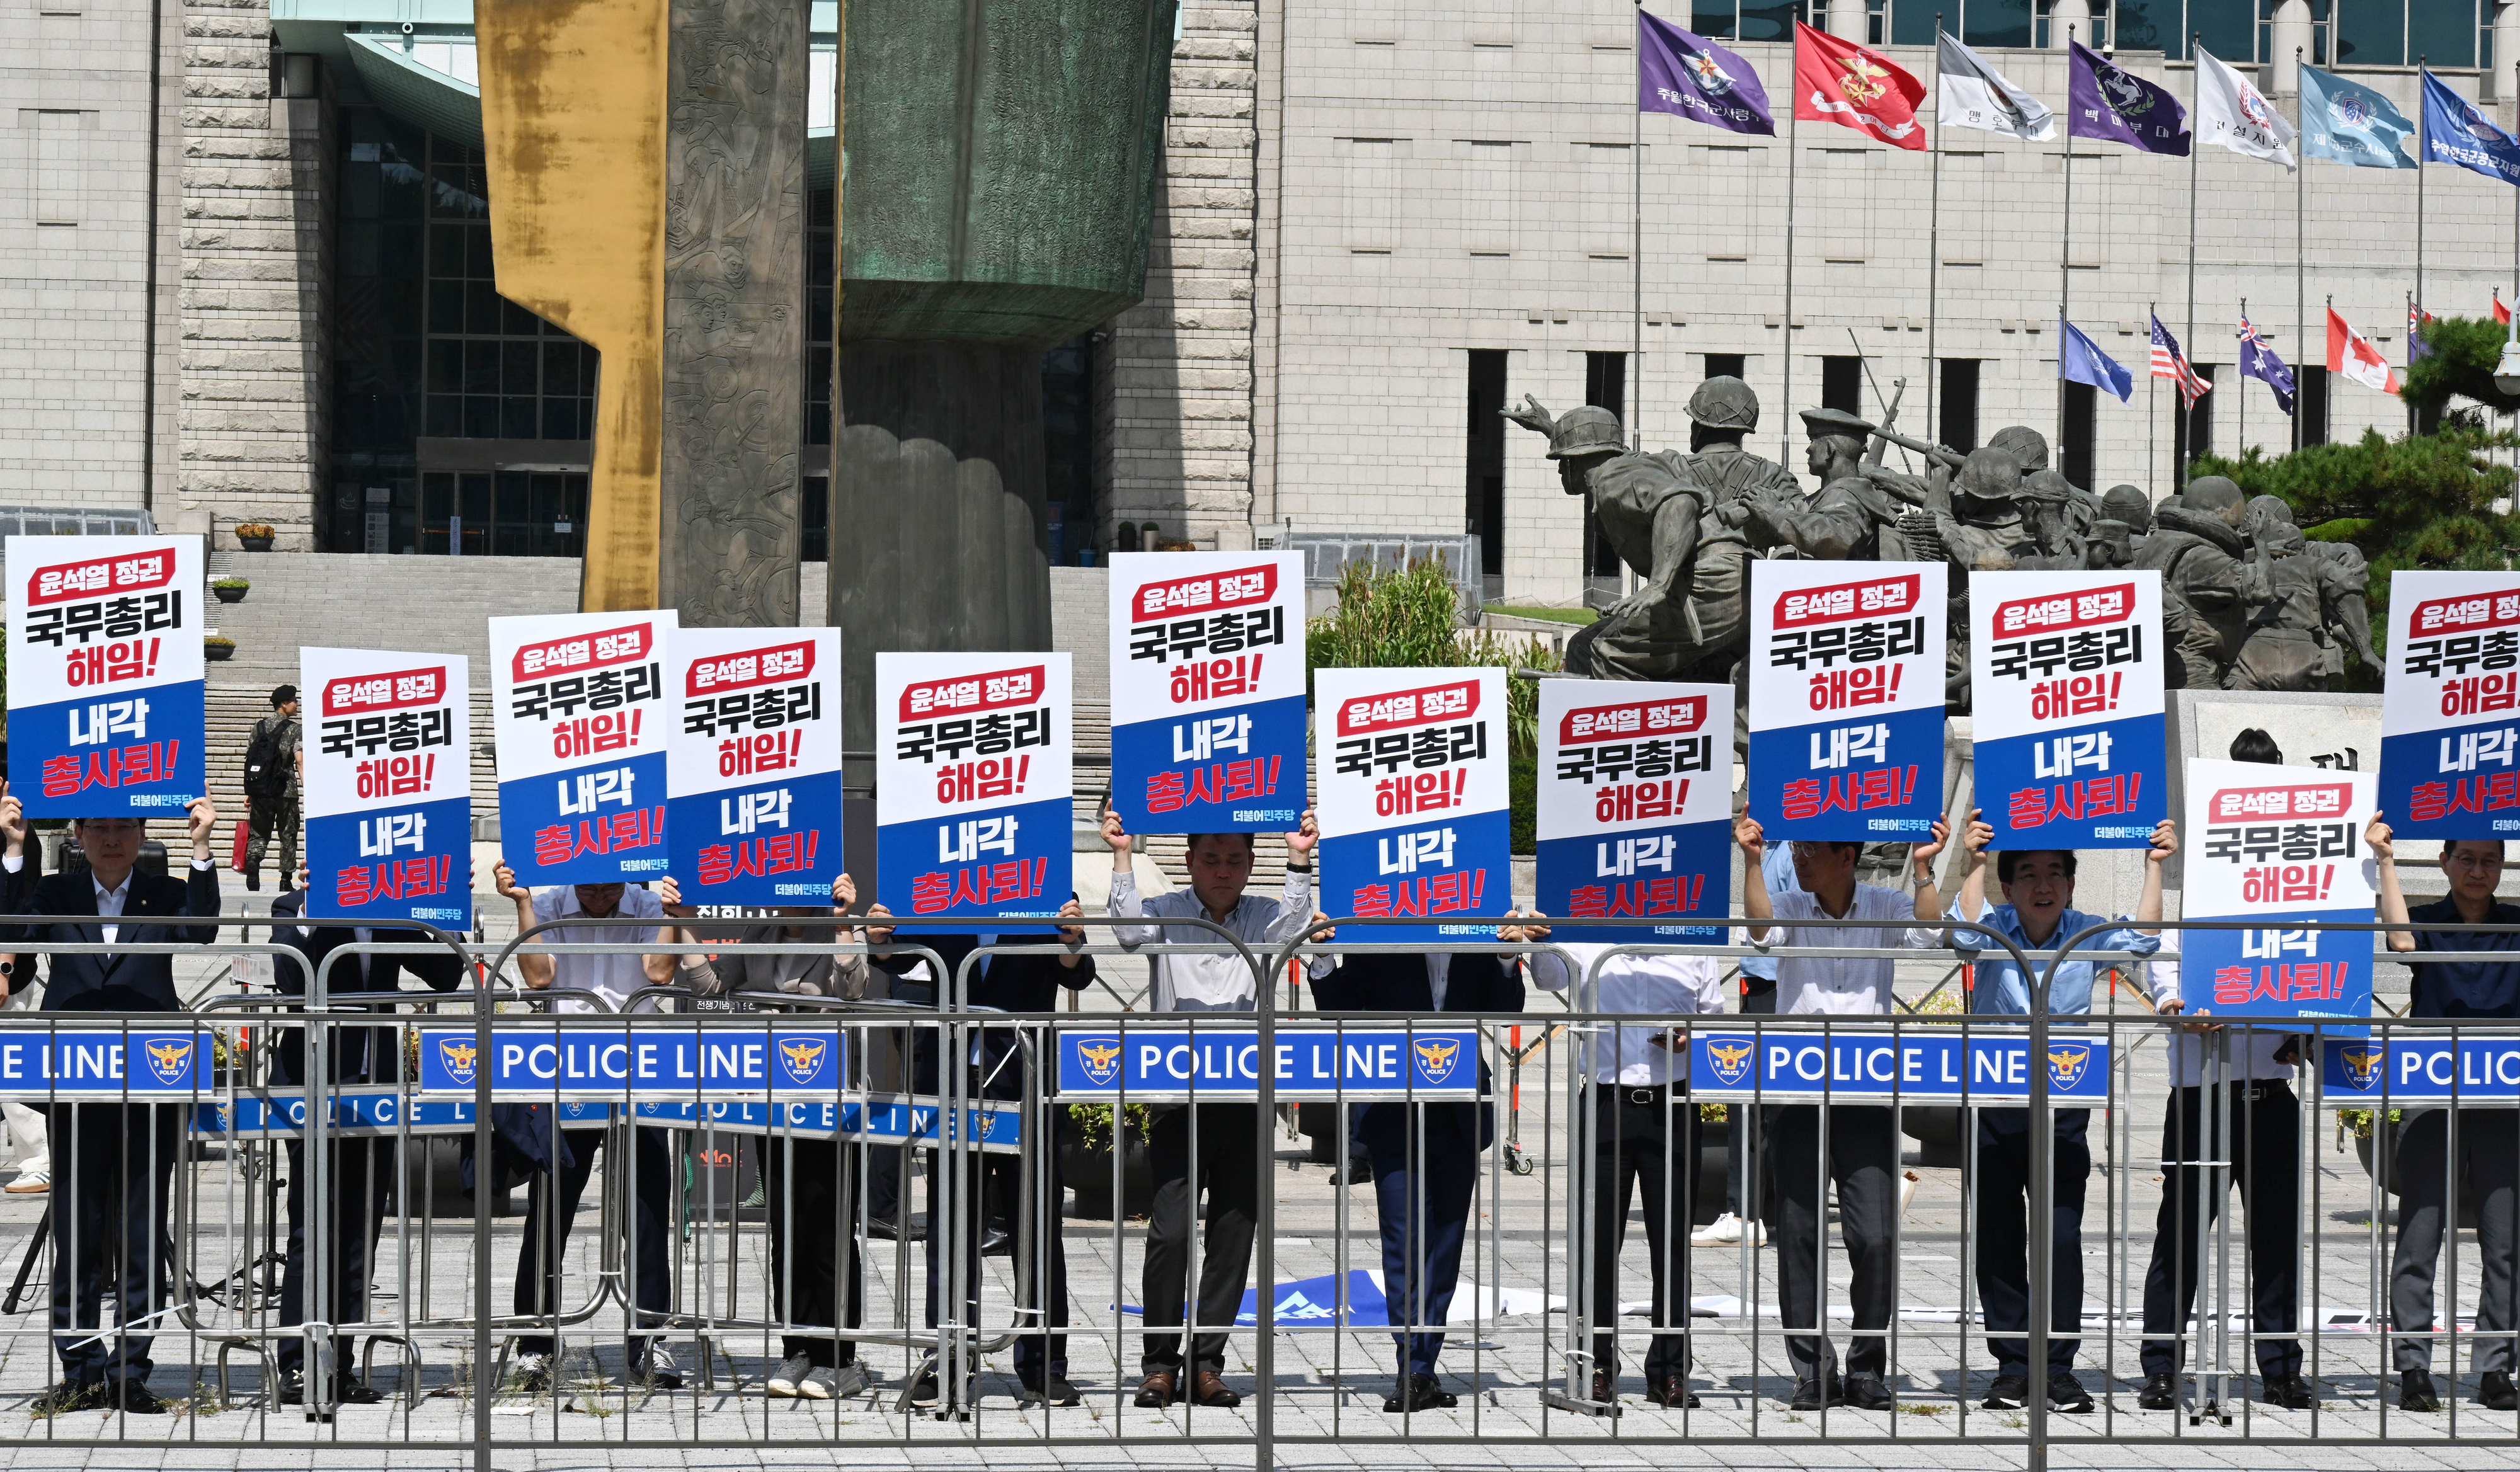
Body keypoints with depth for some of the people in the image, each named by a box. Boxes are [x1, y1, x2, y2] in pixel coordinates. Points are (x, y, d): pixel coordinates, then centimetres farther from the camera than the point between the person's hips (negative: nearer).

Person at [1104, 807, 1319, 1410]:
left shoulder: (1261, 916, 11)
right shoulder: (1167, 913, 7)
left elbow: (1293, 928, -8)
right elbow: (1130, 930, -12)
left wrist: (1299, 861, -14)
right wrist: (1122, 856, -14)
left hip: (1245, 1095, 2)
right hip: (1177, 1094, -2)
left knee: (1234, 1234, 3)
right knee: (1170, 1230, -9)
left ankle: (1208, 1363, 12)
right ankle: (1160, 1363, 2)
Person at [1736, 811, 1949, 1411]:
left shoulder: (1885, 907, 6)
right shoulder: (1790, 908, 7)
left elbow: (1928, 933, -11)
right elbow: (1762, 928, -13)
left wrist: (1923, 867, -17)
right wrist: (1753, 860, -20)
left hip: (1868, 1095, -1)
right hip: (1796, 1095, 1)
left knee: (1874, 1236, -6)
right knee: (1797, 1233, 2)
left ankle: (1867, 1369, 5)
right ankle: (1813, 1370, 8)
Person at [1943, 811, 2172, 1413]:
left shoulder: (2088, 935, 4)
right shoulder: (1994, 929, 1)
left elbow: (2142, 940, -10)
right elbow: (1965, 932, -20)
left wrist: (2154, 866, -10)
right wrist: (1974, 861, -21)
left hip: (2063, 1104, 0)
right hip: (1993, 1104, 0)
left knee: (2062, 1236, -6)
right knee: (1999, 1236, 4)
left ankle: (2059, 1366, 2)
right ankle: (2011, 1366, 11)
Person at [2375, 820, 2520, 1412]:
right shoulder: (2428, 921, 6)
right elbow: (2403, 940, -16)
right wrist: (2385, 860, -17)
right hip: (2430, 1099, -2)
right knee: (2419, 1236, -4)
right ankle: (2413, 1368, -1)